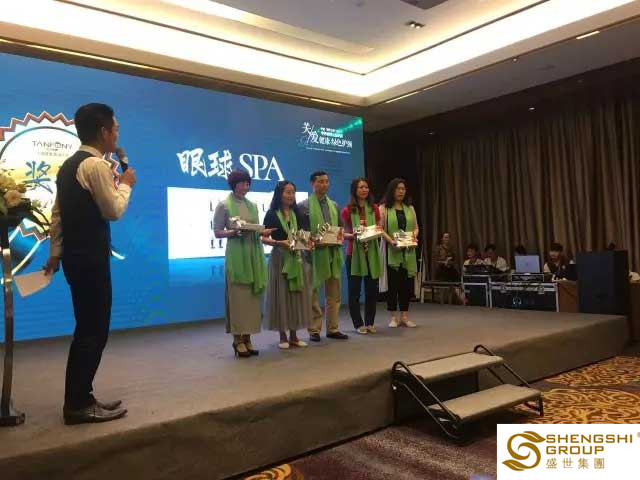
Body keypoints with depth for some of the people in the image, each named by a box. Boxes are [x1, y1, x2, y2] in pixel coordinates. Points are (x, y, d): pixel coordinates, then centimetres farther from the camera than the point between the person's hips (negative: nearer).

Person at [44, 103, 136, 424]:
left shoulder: (69, 165, 16)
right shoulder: (97, 165, -14)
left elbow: (57, 213, 16)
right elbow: (114, 211, -15)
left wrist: (55, 252, 18)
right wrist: (126, 183, 0)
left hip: (76, 255, 10)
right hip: (91, 258, -10)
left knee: (87, 329, 15)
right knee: (94, 331, -2)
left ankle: (78, 399, 24)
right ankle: (79, 404, 7)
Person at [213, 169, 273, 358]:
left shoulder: (253, 205, 14)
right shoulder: (224, 205, -1)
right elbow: (217, 232, -2)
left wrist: (263, 232, -3)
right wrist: (234, 232, -18)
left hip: (254, 254, 6)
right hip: (236, 255, -5)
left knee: (253, 296, 6)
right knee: (238, 296, -4)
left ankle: (247, 337, 14)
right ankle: (238, 340, 4)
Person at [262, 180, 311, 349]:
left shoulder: (296, 213, 12)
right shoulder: (272, 214, -3)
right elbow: (264, 238, -7)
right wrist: (280, 242, -21)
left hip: (296, 258, 5)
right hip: (280, 258, -5)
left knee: (297, 295, 6)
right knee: (281, 295, 0)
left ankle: (294, 335, 15)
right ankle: (282, 336, 10)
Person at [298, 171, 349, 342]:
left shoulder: (334, 205, 14)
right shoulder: (304, 206, -2)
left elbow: (341, 228, 17)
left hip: (333, 253, 5)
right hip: (314, 253, -5)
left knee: (334, 294, 9)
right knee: (313, 294, 4)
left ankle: (333, 328, 18)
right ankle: (314, 330, 13)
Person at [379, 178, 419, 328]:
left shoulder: (410, 208, 14)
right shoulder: (384, 208, 0)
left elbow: (416, 227, 16)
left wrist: (414, 236, -5)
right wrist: (391, 240, -20)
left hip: (408, 252, 4)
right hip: (391, 251, -4)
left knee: (407, 283, 4)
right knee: (393, 283, -1)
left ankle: (404, 316, 14)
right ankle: (393, 317, 9)